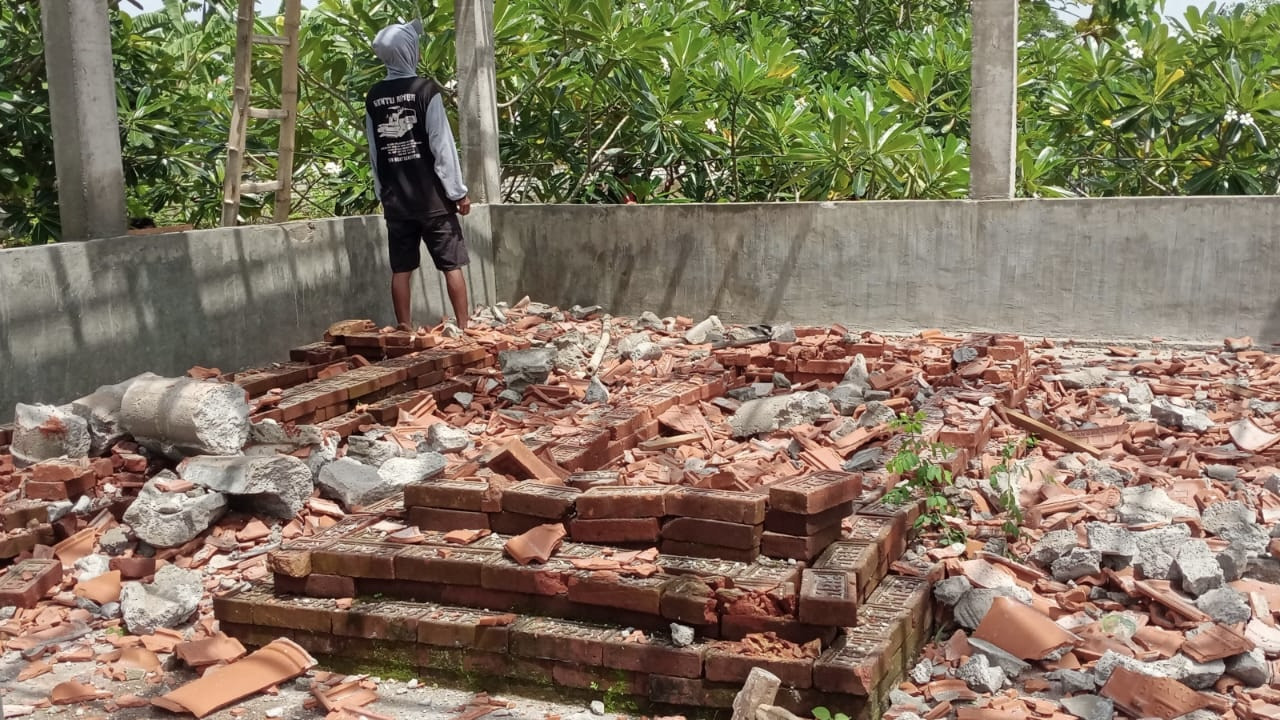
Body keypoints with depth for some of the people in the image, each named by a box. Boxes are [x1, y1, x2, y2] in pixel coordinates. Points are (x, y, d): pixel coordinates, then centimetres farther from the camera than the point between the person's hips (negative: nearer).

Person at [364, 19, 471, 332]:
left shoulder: (373, 97, 5)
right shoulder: (426, 89, -9)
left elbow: (374, 151, 10)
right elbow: (442, 145, -11)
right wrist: (458, 191, -6)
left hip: (395, 199, 4)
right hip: (431, 196, -4)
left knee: (401, 269, 7)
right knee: (452, 264, 3)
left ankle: (405, 330, 10)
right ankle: (463, 328, 5)